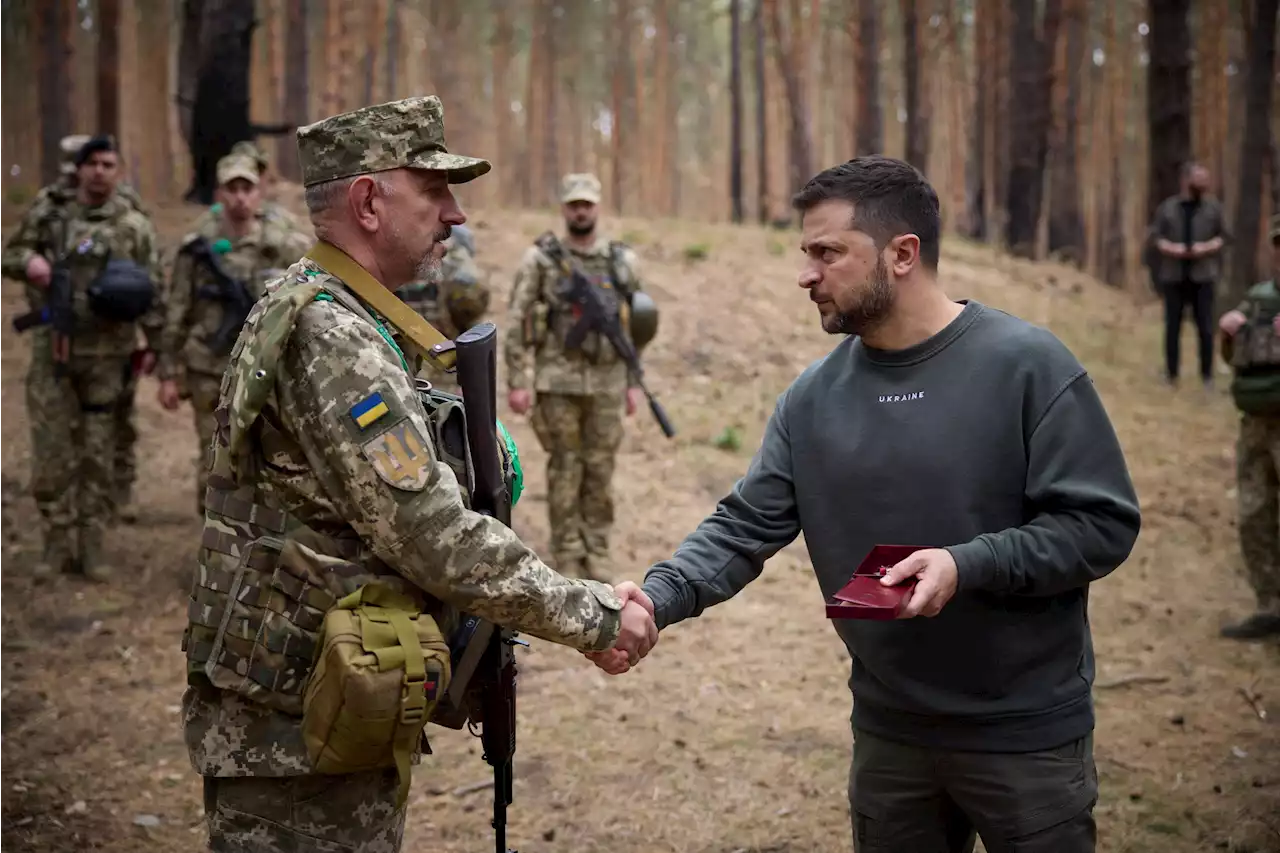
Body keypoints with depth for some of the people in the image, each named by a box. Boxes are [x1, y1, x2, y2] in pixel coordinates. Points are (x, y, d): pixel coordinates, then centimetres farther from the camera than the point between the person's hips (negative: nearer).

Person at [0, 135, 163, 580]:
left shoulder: (135, 226, 2)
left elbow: (151, 290, 3)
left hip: (106, 354, -1)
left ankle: (91, 543, 13)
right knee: (52, 452, 1)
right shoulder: (47, 217, 5)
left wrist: (154, 341, -1)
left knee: (99, 454, 4)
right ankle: (58, 541, 12)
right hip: (52, 350, 1)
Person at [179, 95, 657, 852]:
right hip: (295, 730, -10)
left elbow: (397, 517, 17)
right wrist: (594, 616, -14)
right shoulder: (330, 334, -19)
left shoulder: (333, 316, 13)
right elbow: (434, 538, -23)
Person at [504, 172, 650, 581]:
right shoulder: (540, 259, -1)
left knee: (601, 469, 6)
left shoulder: (622, 261, 6)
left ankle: (597, 553, 17)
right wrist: (517, 382, -7)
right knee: (565, 468, 2)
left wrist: (634, 383, 7)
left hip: (607, 382, 2)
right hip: (559, 382, -2)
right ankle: (568, 556, 11)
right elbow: (516, 322, -2)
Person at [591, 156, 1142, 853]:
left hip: (1026, 734, -4)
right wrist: (658, 598, -17)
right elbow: (745, 527, 0)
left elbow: (1103, 523, -15)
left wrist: (967, 565, -26)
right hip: (889, 732, 4)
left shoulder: (1026, 366, -13)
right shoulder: (813, 397, 1)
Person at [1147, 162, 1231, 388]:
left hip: (1203, 275, -1)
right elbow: (1154, 236, 5)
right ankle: (1171, 374, 13)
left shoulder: (1213, 206, 5)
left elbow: (1224, 235, 6)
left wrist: (1207, 247, -12)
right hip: (1174, 275, 1)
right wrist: (1169, 248, -13)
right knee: (1172, 326, 4)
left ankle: (1207, 375, 5)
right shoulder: (1168, 207, 6)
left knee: (1205, 327, -3)